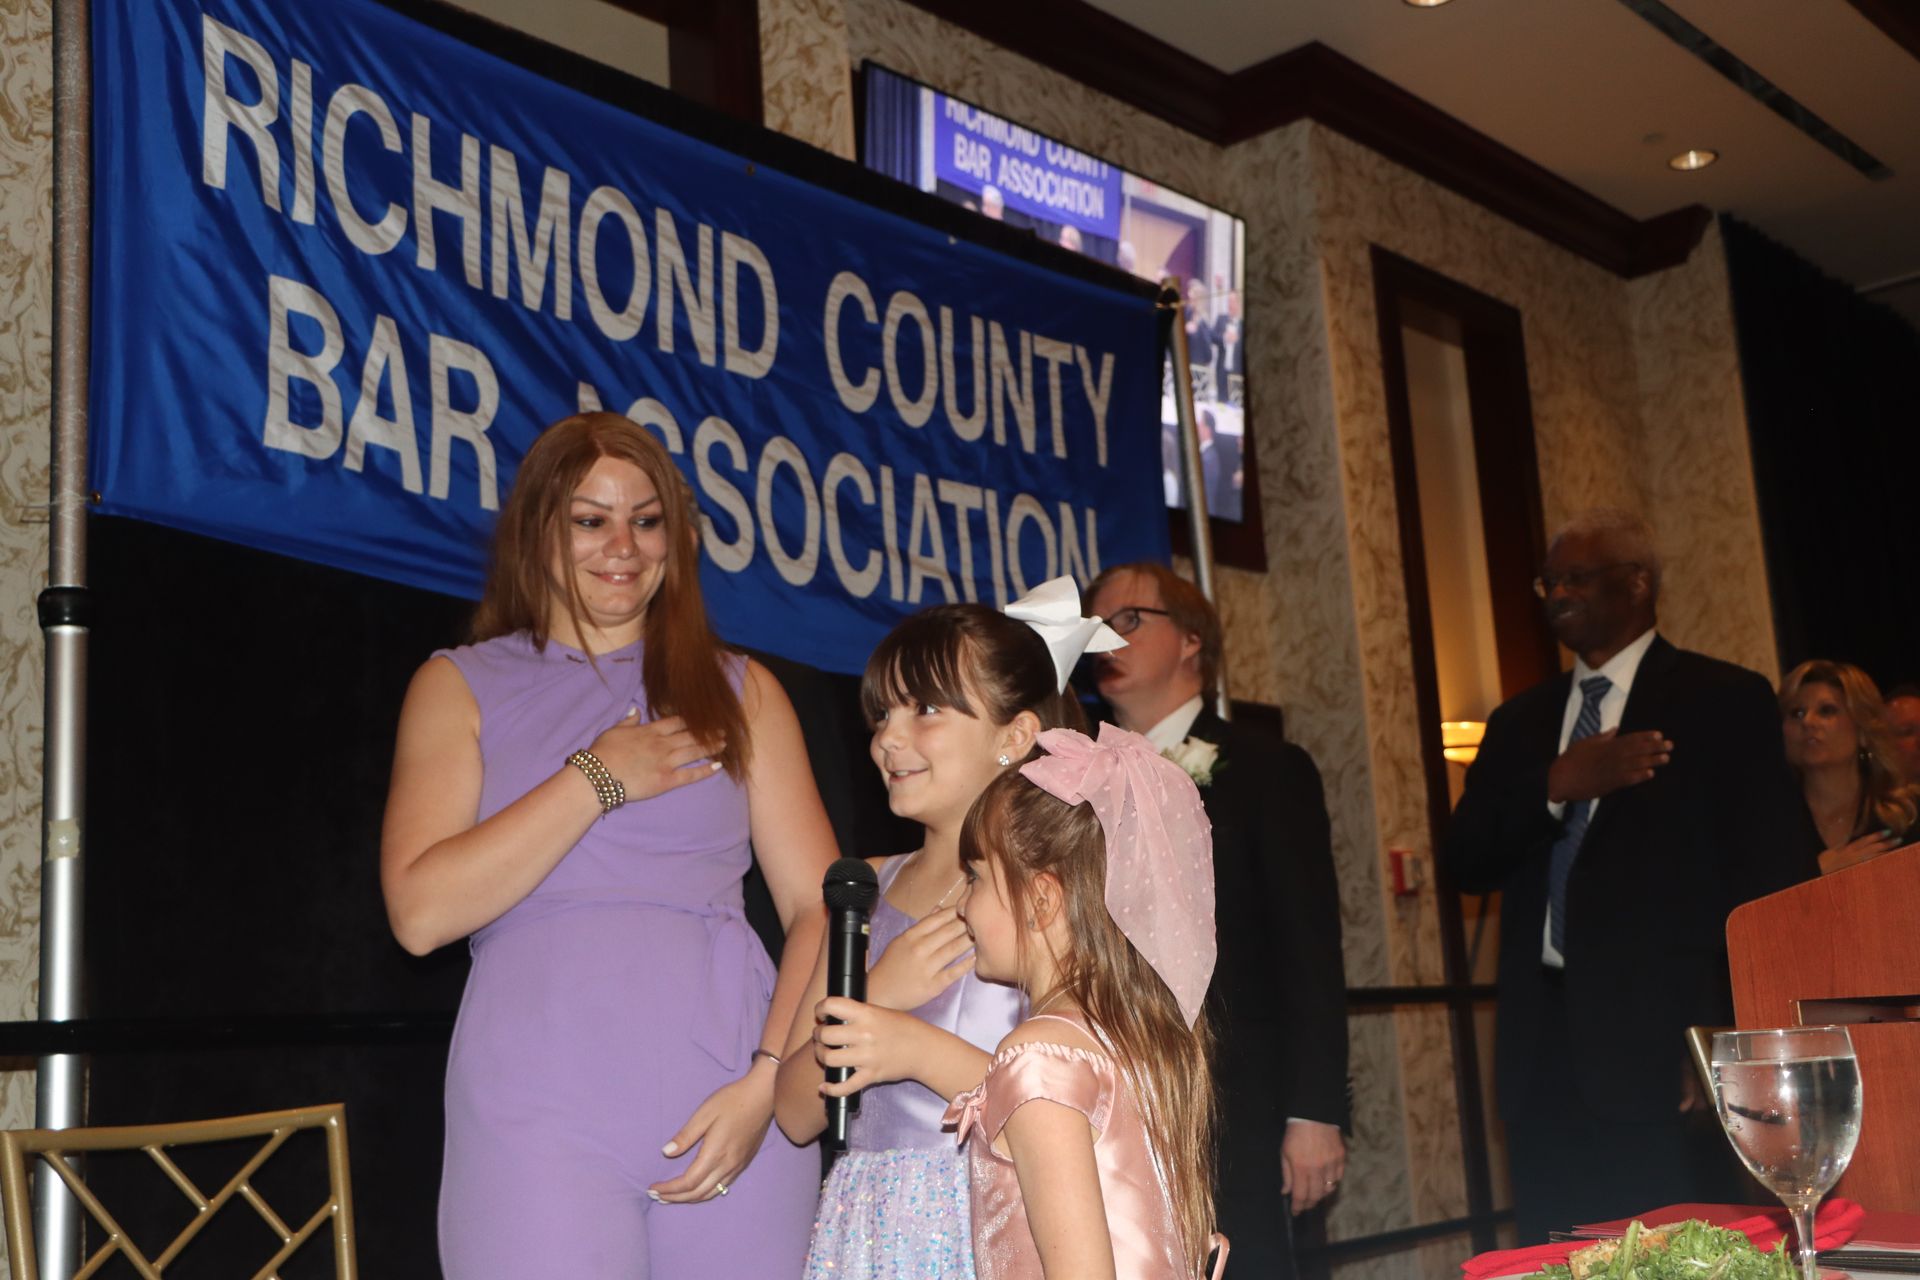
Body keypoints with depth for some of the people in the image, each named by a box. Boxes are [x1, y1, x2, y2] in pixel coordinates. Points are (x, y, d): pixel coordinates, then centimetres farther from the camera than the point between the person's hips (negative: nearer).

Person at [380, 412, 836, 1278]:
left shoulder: (738, 691, 14)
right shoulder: (460, 686, 11)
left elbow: (819, 905, 5)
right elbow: (421, 913, -3)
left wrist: (768, 1082, -9)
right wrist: (597, 779, -5)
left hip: (736, 1103, 2)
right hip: (540, 1113, -1)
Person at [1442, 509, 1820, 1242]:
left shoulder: (1724, 701, 3)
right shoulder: (1519, 724, 18)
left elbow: (1773, 876, -3)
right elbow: (1465, 862, 7)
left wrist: (1728, 1036, -10)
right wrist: (1556, 785, -10)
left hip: (1661, 1045, -4)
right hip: (1545, 1055, 5)